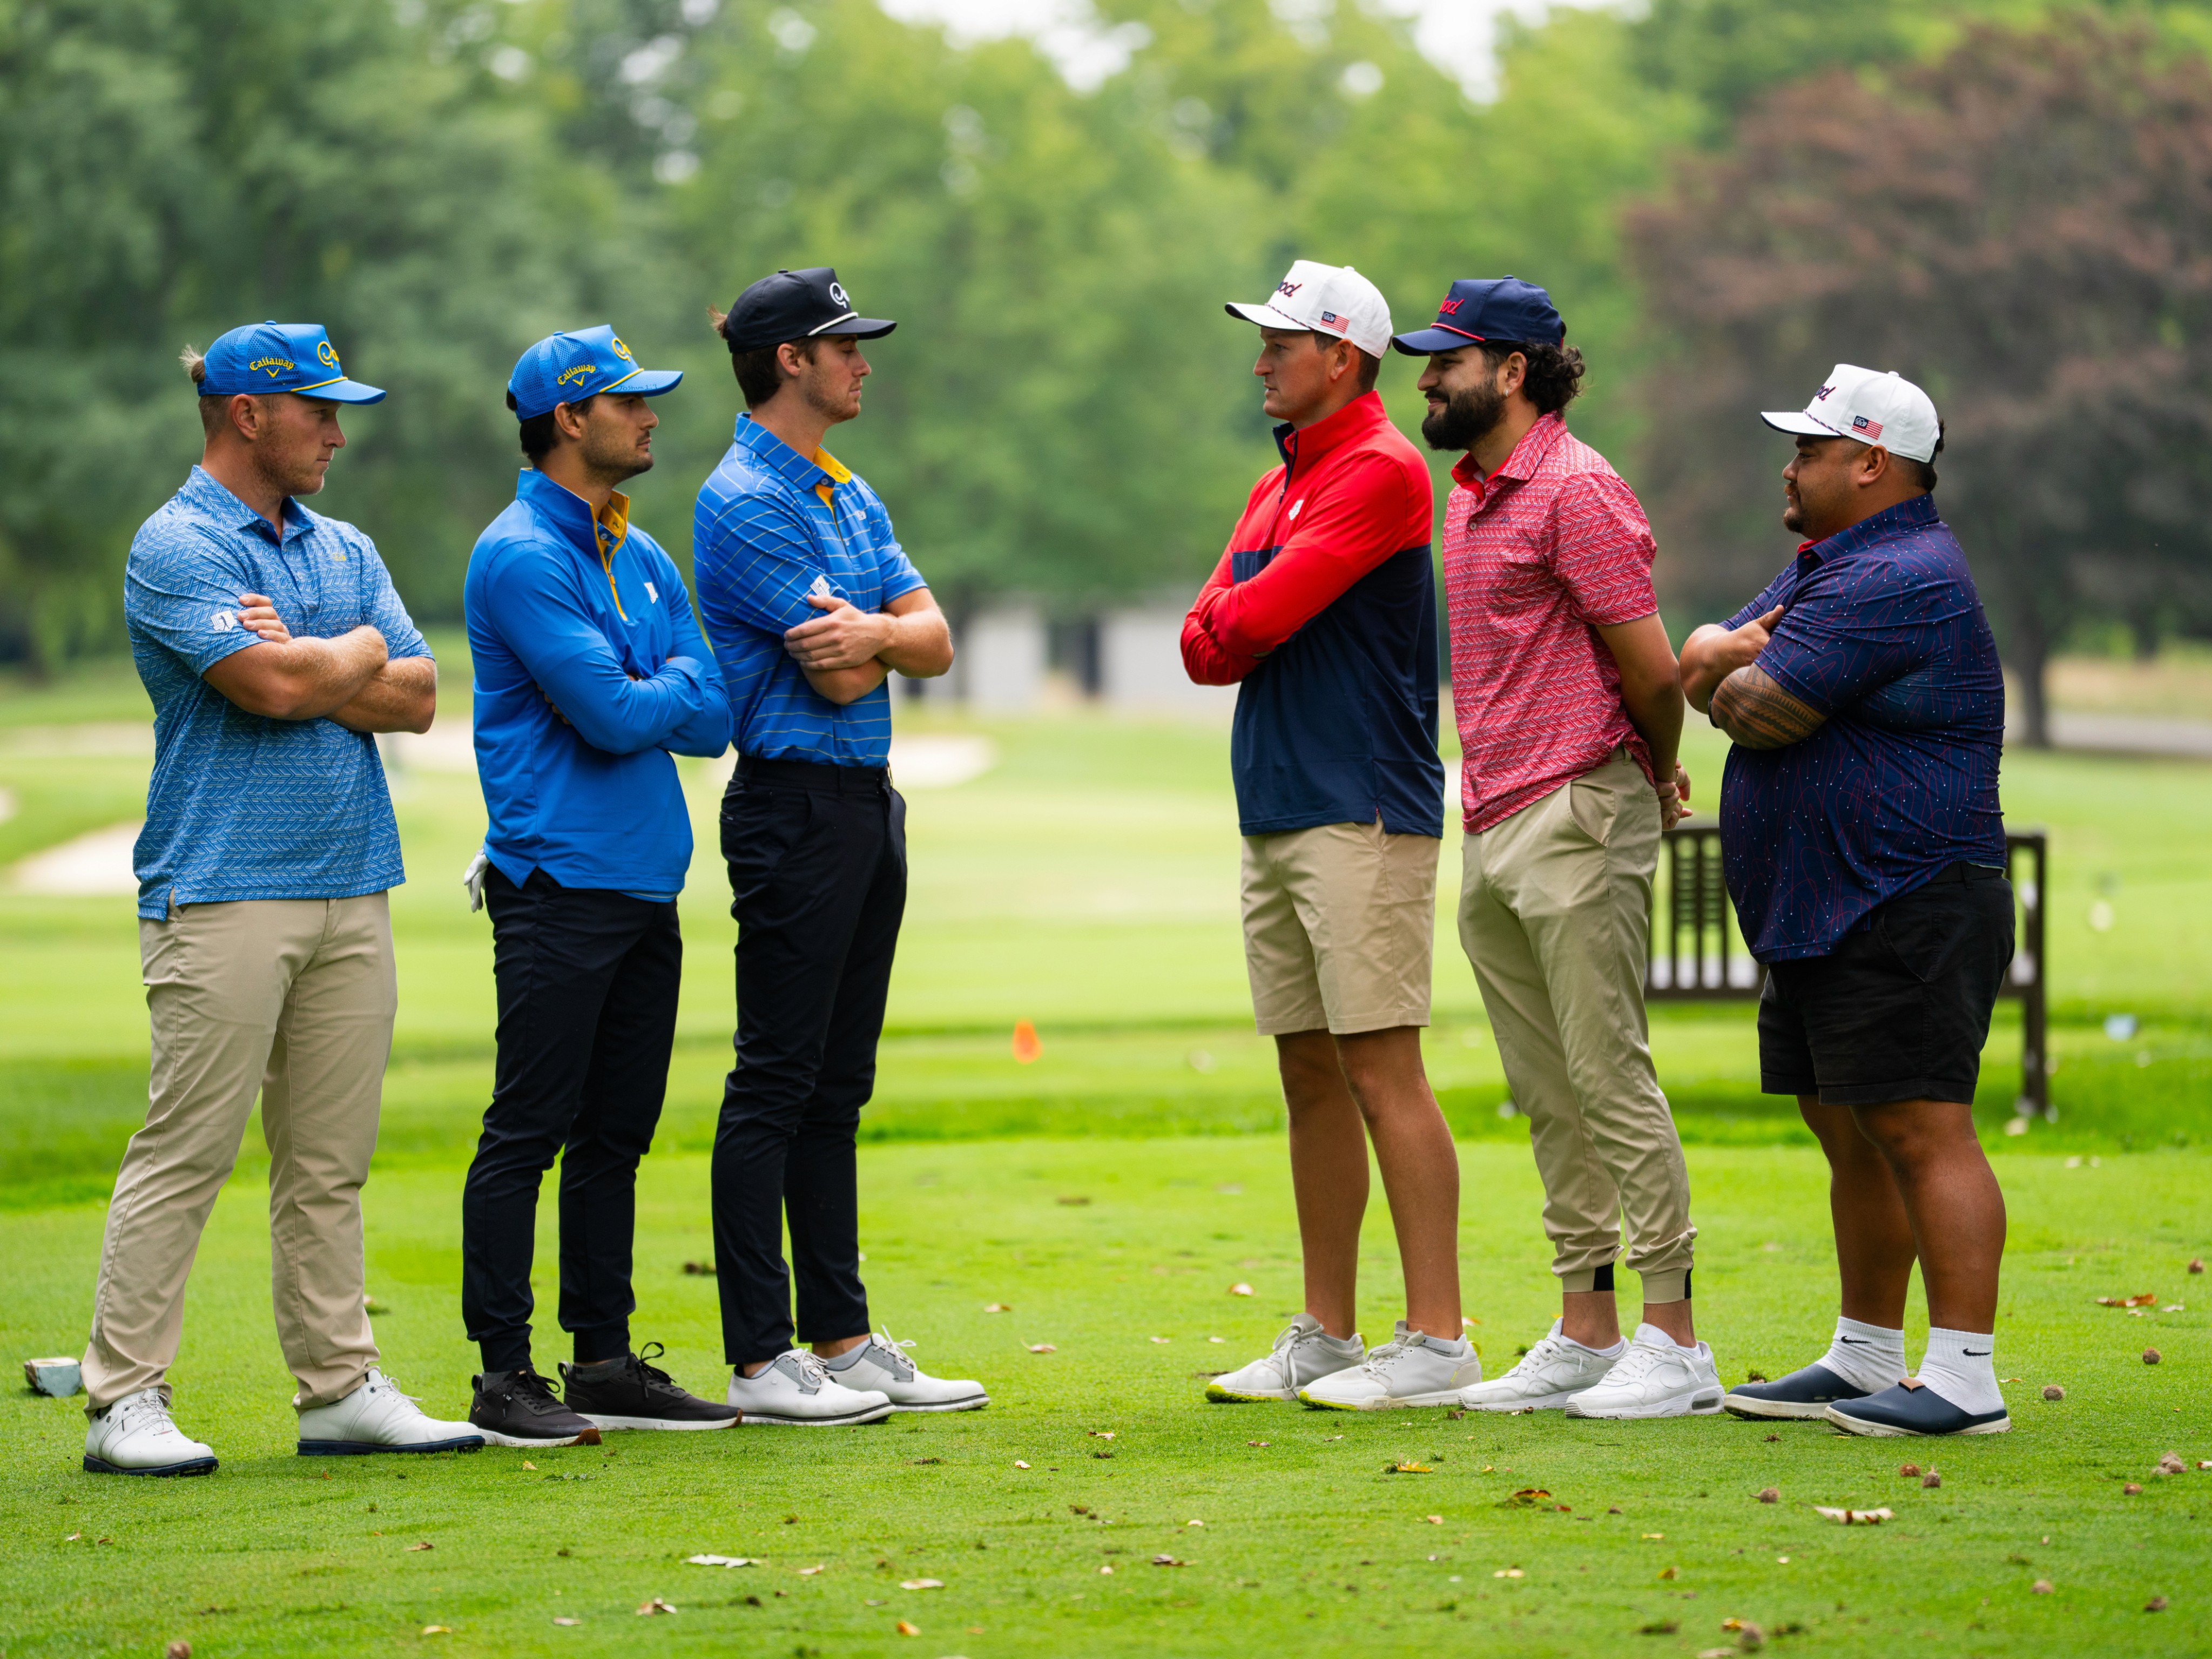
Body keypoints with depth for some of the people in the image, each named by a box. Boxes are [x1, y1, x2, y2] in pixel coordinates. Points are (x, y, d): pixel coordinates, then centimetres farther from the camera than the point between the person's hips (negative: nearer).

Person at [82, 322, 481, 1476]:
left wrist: (306, 667, -7)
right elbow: (271, 686, -19)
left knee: (330, 1162, 8)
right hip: (223, 893, -7)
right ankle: (125, 1401, -5)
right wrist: (359, 652, 0)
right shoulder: (177, 547, -6)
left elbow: (416, 697, 8)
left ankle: (341, 1389, 12)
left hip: (352, 892, 7)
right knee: (184, 1152, -8)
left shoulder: (345, 550, 18)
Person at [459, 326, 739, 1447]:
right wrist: (670, 687, 1)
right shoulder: (521, 556, -10)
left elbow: (709, 720, 10)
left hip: (647, 887, 8)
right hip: (560, 884, -8)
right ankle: (505, 1375, -3)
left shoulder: (645, 559, 17)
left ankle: (606, 1360, 17)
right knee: (530, 1132, -6)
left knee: (616, 1134, 11)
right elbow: (613, 715, -18)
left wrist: (637, 694, -8)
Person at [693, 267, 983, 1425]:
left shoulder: (852, 497, 17)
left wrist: (879, 630, -14)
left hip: (869, 806, 9)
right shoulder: (745, 502, -12)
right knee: (775, 1083, -7)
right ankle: (759, 1361, -6)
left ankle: (842, 1339, 16)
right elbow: (840, 678, -17)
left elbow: (934, 641, 6)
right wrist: (891, 638, 1)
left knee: (837, 1086, 12)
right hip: (798, 801, -9)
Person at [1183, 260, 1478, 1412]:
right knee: (1311, 1078, 10)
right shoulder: (1279, 486, 20)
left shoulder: (1378, 471, -10)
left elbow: (1258, 618, -17)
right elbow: (1206, 643, 13)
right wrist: (1235, 628, -6)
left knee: (1381, 1069, -10)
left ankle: (1435, 1340, -9)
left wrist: (1233, 620, 4)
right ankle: (1325, 1339, 15)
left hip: (1361, 818, -9)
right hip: (1276, 818, 9)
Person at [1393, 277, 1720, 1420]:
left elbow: (1650, 668, -13)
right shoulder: (1471, 491, 17)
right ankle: (1584, 1335, 15)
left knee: (1609, 1078, -9)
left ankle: (1673, 1340, -7)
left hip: (1576, 821, -9)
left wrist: (1656, 777, 4)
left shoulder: (1575, 490, -13)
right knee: (1547, 1095, 10)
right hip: (1491, 831, 9)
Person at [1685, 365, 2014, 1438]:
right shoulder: (1828, 565, 20)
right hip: (1820, 920, 11)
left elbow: (1762, 711, -20)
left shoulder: (1897, 582, -16)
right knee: (1852, 1138, 15)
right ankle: (1866, 1359, 22)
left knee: (1922, 1130, -13)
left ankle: (1965, 1379, -15)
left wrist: (1731, 675, 4)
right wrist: (1736, 653, -7)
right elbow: (1698, 661, 16)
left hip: (1905, 916, -11)